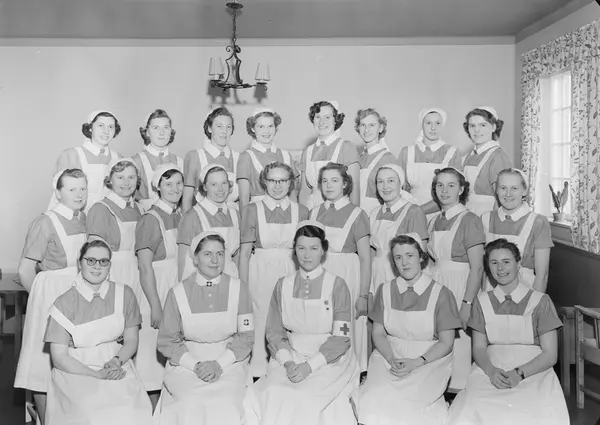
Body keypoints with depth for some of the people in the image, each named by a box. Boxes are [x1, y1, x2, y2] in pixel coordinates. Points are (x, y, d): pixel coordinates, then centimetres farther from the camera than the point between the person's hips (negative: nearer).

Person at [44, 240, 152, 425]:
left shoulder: (124, 294, 5)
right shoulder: (64, 303, -3)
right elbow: (59, 357, -4)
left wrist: (117, 361, -11)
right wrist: (97, 375, -16)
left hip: (117, 367, 2)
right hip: (76, 372, -2)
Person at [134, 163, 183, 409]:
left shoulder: (182, 216, 9)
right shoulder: (151, 219, -11)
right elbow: (145, 268, -14)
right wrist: (156, 306, -17)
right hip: (158, 290, -6)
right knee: (155, 356, -1)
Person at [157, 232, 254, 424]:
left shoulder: (238, 289, 3)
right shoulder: (178, 293, 2)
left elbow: (246, 336, 3)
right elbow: (167, 341, 4)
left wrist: (219, 364, -11)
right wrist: (195, 365, -11)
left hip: (229, 362, 0)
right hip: (186, 363, 0)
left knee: (225, 404, -27)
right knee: (193, 404, -28)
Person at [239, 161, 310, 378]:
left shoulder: (301, 211, 6)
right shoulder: (253, 210, 1)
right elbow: (244, 253, 0)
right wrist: (243, 288, -4)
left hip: (291, 273, 2)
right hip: (261, 273, -1)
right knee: (260, 324, 0)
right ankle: (258, 376, 14)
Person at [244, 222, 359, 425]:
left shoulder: (337, 285, -2)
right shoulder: (283, 285, 7)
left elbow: (341, 337, -6)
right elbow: (274, 331, 6)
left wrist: (310, 365, -17)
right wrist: (287, 362, -12)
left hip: (330, 360, -2)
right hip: (291, 357, 2)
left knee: (308, 398, -28)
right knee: (274, 396, -25)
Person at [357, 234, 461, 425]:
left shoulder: (441, 294, -4)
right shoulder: (385, 290, 7)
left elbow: (446, 342, -3)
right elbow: (378, 333, 8)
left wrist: (416, 362, -17)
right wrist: (392, 359, -11)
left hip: (430, 359, -2)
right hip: (389, 355, 2)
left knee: (414, 398, -31)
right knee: (378, 397, -26)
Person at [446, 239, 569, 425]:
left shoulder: (540, 301, 2)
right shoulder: (482, 302, 11)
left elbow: (550, 354, 1)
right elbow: (479, 348, 9)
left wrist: (519, 373, -15)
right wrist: (491, 371, -12)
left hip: (533, 370, -1)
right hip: (491, 370, 1)